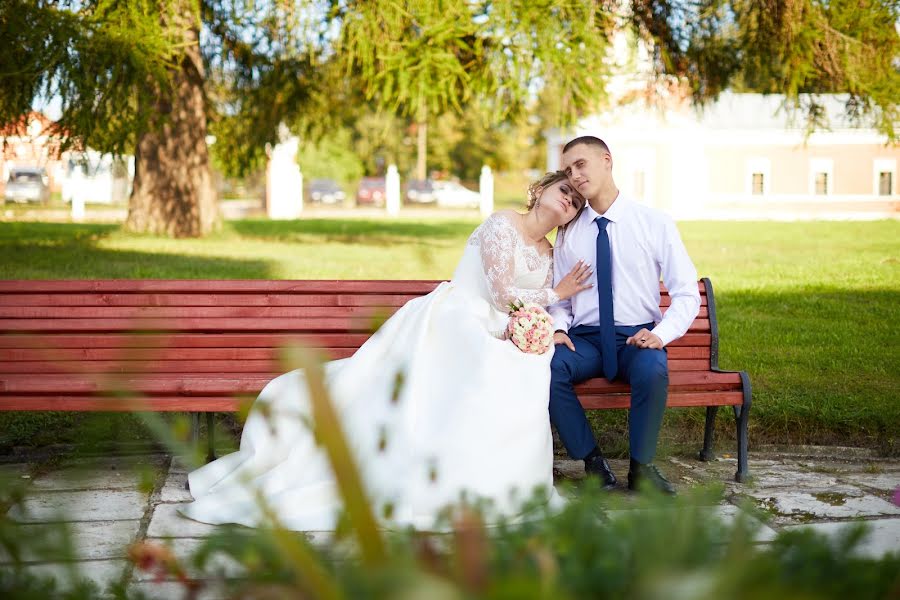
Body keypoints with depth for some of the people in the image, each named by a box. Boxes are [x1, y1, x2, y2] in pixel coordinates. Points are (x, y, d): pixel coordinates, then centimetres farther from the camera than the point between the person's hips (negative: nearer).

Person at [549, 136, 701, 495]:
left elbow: (687, 294, -1)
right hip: (585, 339, 2)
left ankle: (641, 466, -15)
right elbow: (559, 297, 13)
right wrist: (558, 327, -10)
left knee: (653, 371, -37)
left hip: (638, 338, -2)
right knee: (546, 367, -31)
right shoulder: (569, 233, 9)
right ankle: (591, 459, -13)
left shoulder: (655, 224, 1)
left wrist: (661, 333, -19)